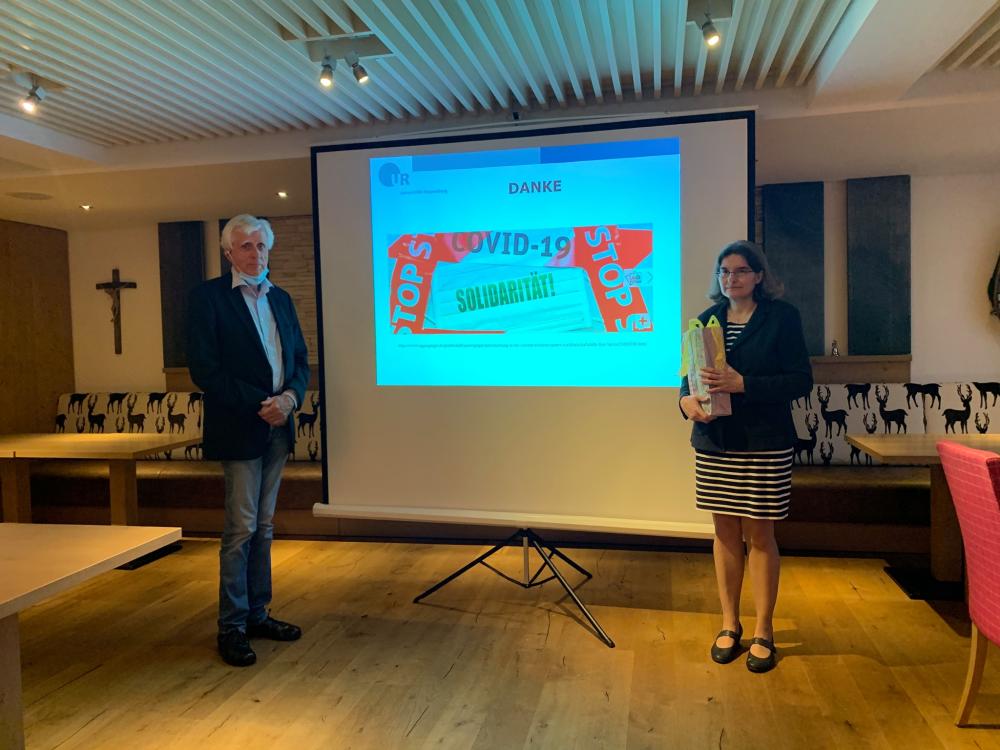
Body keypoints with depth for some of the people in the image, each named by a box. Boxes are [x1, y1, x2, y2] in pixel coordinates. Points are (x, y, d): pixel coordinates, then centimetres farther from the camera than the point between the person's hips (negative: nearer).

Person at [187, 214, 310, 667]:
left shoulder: (281, 299, 14)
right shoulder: (209, 296, -5)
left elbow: (300, 360, 12)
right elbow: (204, 369, -13)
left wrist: (290, 397, -8)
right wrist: (259, 404, -17)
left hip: (278, 427, 6)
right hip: (238, 429, -6)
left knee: (264, 527, 12)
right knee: (241, 528, -2)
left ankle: (257, 615, 23)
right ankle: (231, 628, 10)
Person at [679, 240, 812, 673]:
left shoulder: (782, 317, -3)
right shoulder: (708, 319, 10)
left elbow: (801, 379, -9)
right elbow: (691, 374, 11)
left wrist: (743, 384, -21)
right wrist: (687, 398, -11)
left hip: (765, 445, -4)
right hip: (714, 443, 4)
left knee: (759, 534, 4)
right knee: (725, 531, 10)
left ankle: (764, 631, 19)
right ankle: (729, 624, 25)